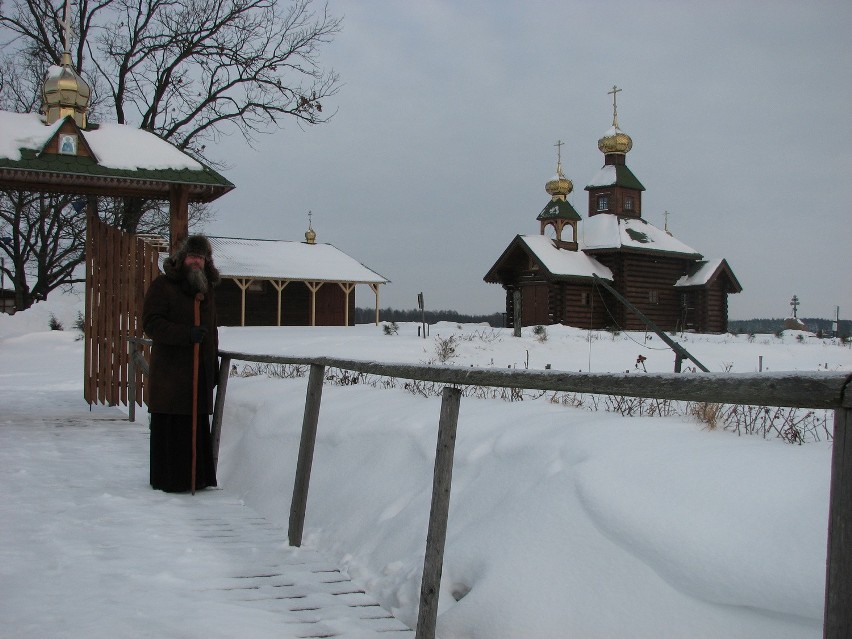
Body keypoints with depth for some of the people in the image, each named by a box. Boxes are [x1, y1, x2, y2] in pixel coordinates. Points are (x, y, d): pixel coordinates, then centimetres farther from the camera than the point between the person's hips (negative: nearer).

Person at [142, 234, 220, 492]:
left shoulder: (206, 289, 19)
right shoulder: (162, 286, -2)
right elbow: (151, 323, -11)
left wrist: (214, 365, 19)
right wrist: (186, 334, -22)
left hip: (200, 371, 6)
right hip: (170, 370, -6)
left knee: (198, 427, 6)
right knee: (170, 427, -5)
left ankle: (198, 477, 13)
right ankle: (168, 480, 3)